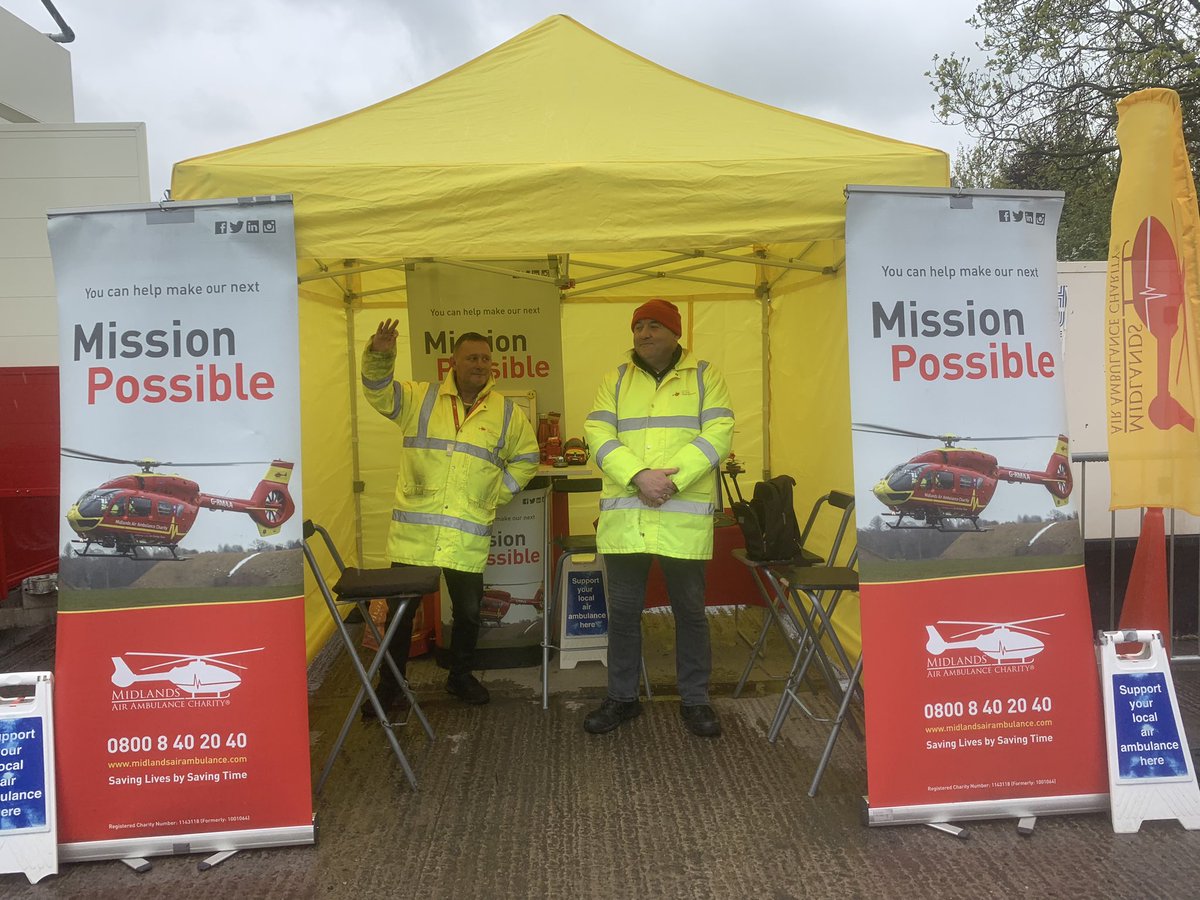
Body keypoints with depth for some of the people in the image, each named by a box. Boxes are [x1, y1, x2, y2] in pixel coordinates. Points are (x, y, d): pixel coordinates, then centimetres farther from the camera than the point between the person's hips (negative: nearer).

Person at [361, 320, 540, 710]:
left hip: (469, 538, 1)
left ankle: (460, 676, 34)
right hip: (413, 532, -1)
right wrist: (379, 355, -26)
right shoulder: (420, 398, 4)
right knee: (400, 610, 5)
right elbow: (378, 391, -7)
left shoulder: (507, 412, 7)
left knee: (468, 611, 12)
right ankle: (390, 686, 20)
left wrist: (497, 491, 7)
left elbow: (527, 458, 17)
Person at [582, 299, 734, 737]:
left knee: (689, 608, 8)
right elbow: (599, 434, 0)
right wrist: (638, 476, -16)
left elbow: (717, 434, -5)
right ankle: (622, 697, 25)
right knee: (623, 609, 9)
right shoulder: (616, 379, 12)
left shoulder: (704, 376, 6)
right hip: (623, 515, 2)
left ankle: (695, 699, 23)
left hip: (684, 514, -2)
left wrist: (672, 478, -17)